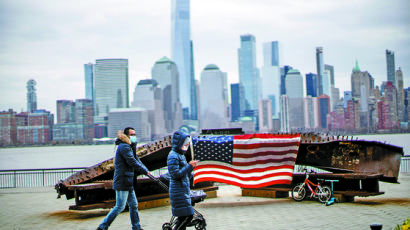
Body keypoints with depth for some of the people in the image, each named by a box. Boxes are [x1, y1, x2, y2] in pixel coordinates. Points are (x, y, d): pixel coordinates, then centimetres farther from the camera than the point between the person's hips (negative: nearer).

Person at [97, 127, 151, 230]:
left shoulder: (129, 147, 19)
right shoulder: (124, 147, -14)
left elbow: (136, 160, 15)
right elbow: (132, 163, -20)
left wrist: (145, 170, -1)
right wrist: (145, 171, -13)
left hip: (128, 182, 10)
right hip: (122, 182, -10)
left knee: (133, 205, 13)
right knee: (120, 206, -6)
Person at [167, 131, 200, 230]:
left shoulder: (181, 155, 17)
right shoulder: (173, 156, -12)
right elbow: (175, 174, -19)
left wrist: (191, 166, 3)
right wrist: (189, 166, -15)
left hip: (184, 191, 10)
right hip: (178, 191, -10)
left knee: (183, 217, 9)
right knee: (187, 216, -11)